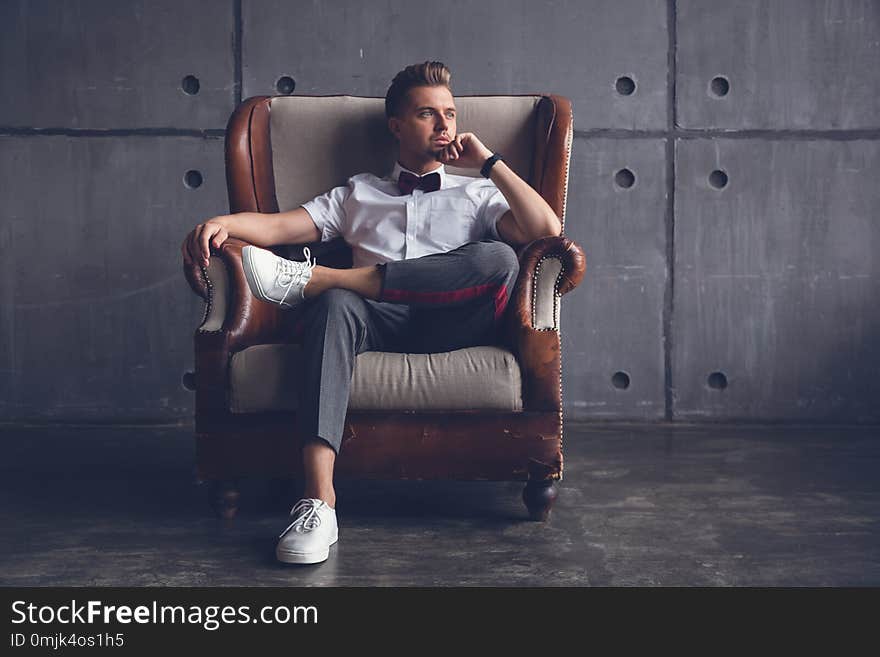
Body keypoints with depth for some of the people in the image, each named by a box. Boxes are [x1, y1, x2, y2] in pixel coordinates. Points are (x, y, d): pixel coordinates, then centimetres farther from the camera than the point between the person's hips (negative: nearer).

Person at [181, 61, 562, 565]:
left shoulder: (476, 195, 27)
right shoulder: (358, 194, 30)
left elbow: (547, 231, 8)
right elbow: (278, 226, 18)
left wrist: (488, 162, 10)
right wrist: (222, 222, -3)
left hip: (449, 327, 0)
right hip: (377, 327, 0)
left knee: (499, 258, -31)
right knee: (336, 304, -36)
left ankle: (314, 276, -26)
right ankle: (318, 499, -48)